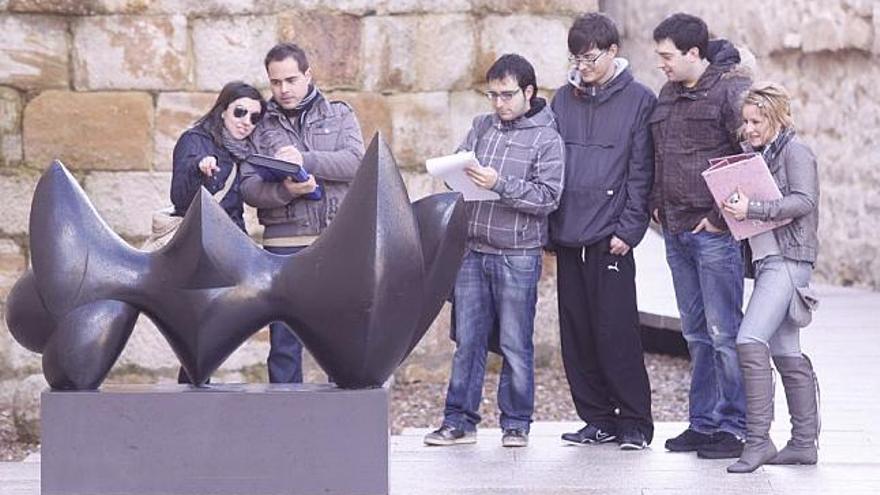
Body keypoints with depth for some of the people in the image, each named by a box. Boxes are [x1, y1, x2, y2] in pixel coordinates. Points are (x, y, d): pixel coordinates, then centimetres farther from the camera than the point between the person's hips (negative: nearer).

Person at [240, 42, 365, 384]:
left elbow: (355, 161, -6)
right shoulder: (262, 127, 11)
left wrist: (306, 161, -18)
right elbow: (249, 187, 1)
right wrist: (286, 190, -18)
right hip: (285, 243, 0)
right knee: (284, 341, 1)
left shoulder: (339, 115, 11)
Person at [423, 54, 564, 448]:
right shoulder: (481, 127, 12)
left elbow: (547, 197, -9)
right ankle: (459, 420, 12)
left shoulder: (546, 139, -2)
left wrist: (499, 184, -19)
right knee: (467, 340, 6)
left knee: (515, 345, 2)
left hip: (518, 256, -4)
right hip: (472, 249, 4)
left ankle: (516, 423, 11)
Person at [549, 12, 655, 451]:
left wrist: (629, 230, -10)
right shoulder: (563, 100, 13)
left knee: (616, 333, -7)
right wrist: (546, 225, 7)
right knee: (576, 336, 6)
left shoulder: (638, 101, 0)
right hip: (567, 236, 5)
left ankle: (635, 422, 2)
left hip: (610, 238, -5)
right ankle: (597, 419, 14)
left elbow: (641, 172, -4)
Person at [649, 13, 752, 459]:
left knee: (724, 333, -6)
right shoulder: (669, 95, 16)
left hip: (715, 231, -8)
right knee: (696, 334, 13)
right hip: (677, 231, 8)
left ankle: (734, 428, -2)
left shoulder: (731, 88, -10)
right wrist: (657, 202, 15)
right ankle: (703, 423, 19)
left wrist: (724, 214, -15)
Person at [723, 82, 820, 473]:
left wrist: (752, 209, -24)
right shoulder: (756, 154, 18)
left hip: (789, 258, -9)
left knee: (750, 341, -19)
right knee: (785, 352, 10)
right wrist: (732, 203, 1)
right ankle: (804, 443, 14)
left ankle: (758, 440, -17)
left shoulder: (795, 151, -6)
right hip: (767, 259, 9)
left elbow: (803, 200, -18)